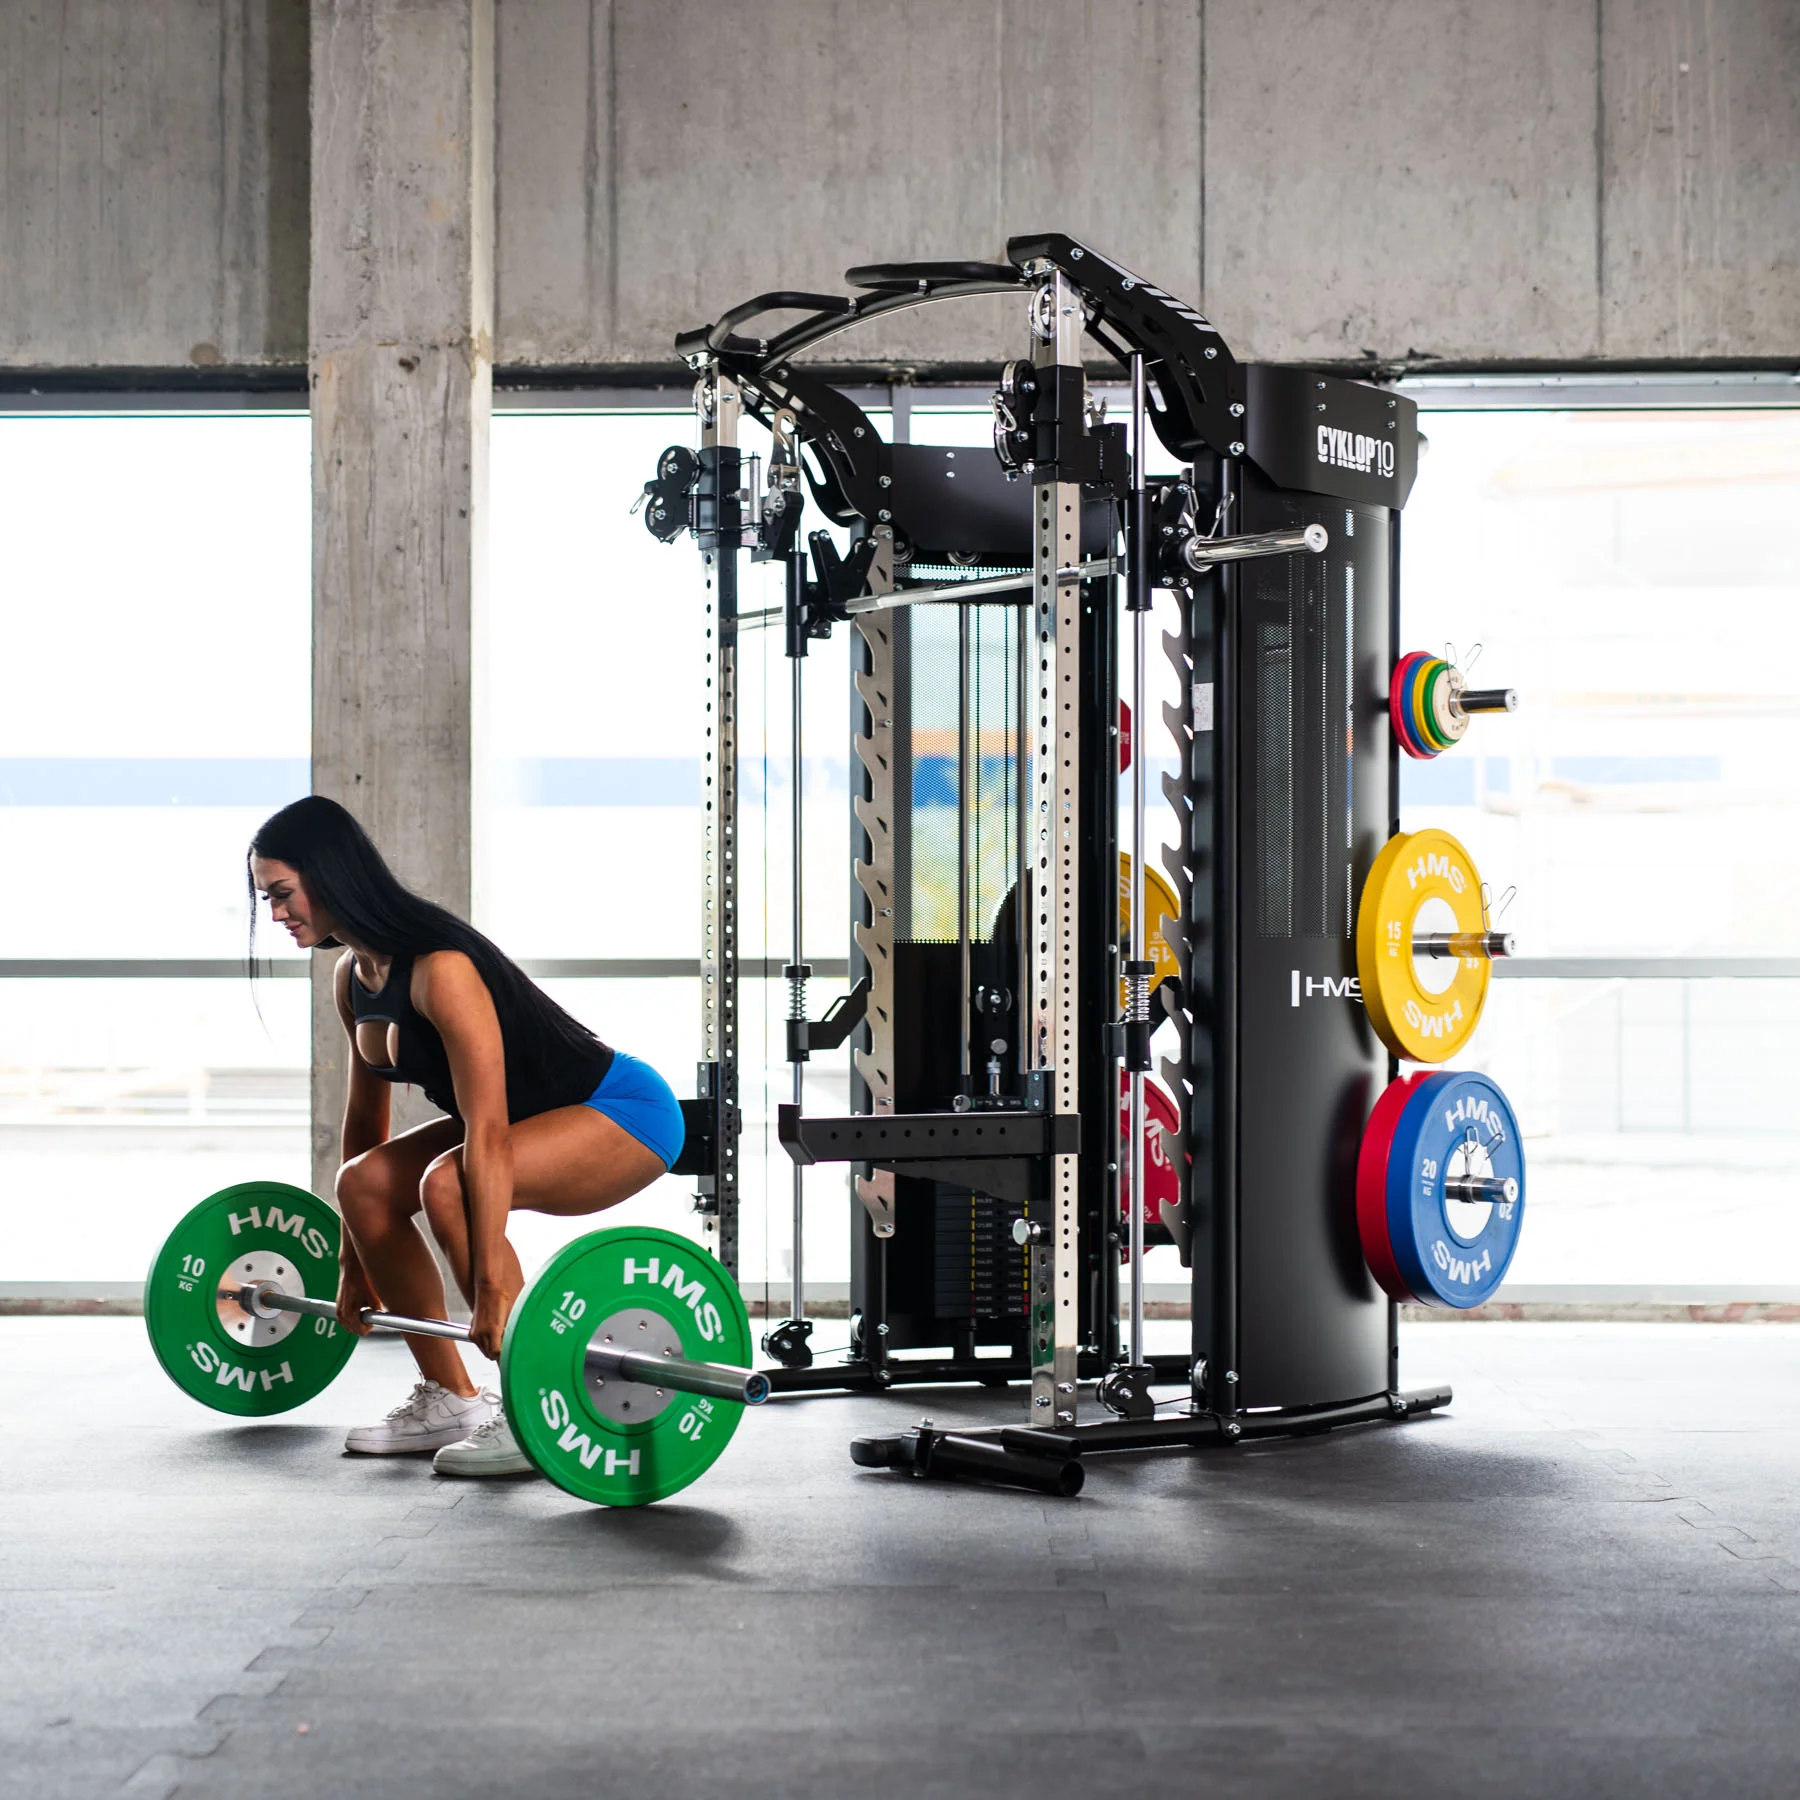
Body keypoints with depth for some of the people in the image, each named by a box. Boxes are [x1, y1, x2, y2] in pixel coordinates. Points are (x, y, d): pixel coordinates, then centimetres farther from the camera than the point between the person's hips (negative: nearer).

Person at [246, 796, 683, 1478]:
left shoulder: (438, 966, -28)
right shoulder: (354, 977, 0)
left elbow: (487, 1134, -33)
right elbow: (365, 1119, 10)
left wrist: (493, 1287, -35)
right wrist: (354, 1264, 13)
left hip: (627, 1113, -10)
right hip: (543, 1115, 10)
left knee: (446, 1184, -31)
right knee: (363, 1183, -2)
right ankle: (448, 1401, 7)